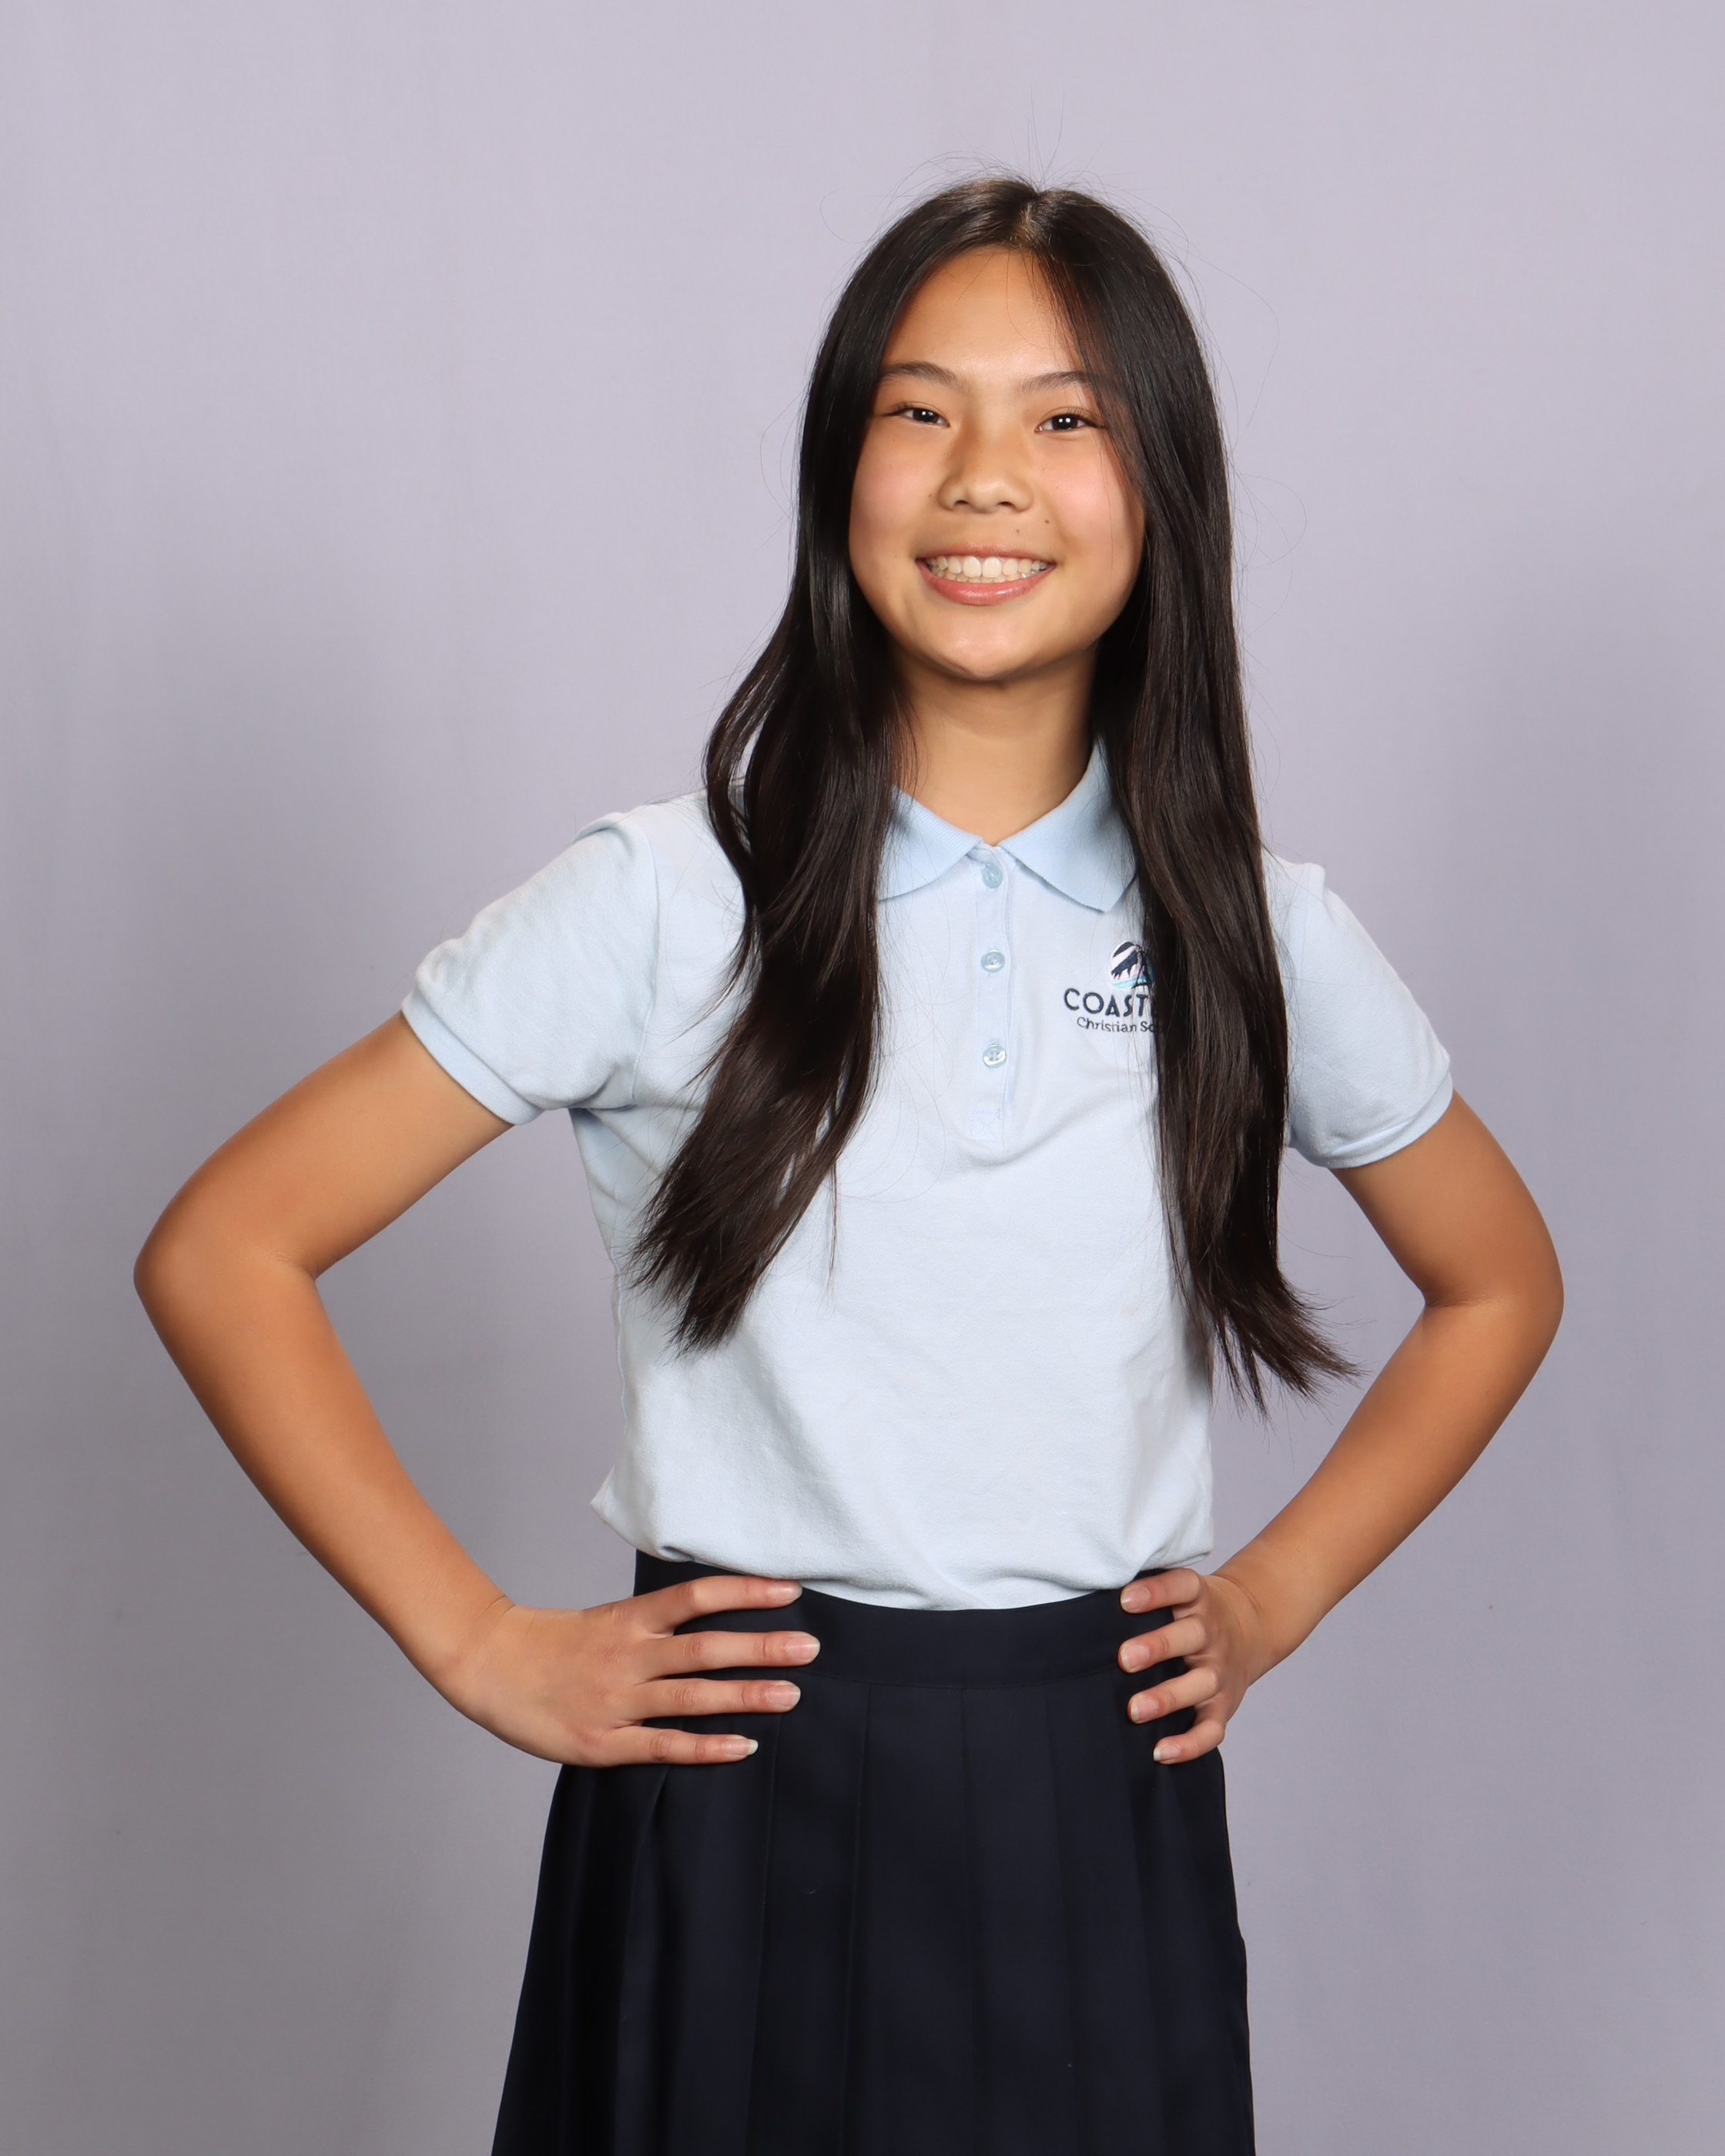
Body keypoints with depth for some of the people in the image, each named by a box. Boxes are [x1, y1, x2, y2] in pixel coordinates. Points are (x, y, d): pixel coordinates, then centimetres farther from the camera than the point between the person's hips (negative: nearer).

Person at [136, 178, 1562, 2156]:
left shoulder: (1260, 939, 0)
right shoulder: (668, 907, -8)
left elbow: (1500, 1286, 17)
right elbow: (221, 1254, -5)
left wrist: (1278, 1594, 6)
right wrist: (480, 1648, -7)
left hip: (1101, 1820, 2)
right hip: (741, 1797, -2)